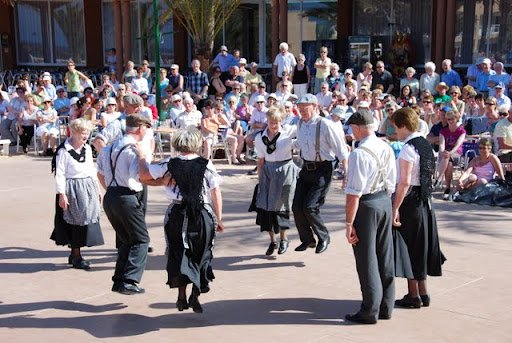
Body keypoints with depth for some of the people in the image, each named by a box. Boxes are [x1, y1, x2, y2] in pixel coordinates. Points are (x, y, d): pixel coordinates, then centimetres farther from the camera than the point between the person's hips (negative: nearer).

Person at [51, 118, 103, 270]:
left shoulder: (87, 149, 10)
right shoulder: (64, 151, -11)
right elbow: (60, 174, -12)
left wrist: (97, 189, 19)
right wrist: (62, 194, -17)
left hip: (88, 189, 7)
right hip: (72, 189, -7)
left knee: (87, 220, 8)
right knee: (76, 222, -3)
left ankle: (75, 254, 20)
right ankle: (76, 256, 8)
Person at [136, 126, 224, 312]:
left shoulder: (169, 164, -3)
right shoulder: (206, 165, -4)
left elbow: (144, 174, 4)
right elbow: (216, 193, -2)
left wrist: (141, 156, 22)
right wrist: (218, 219, 6)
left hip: (177, 215, 0)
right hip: (203, 216, 0)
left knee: (178, 254, 10)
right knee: (201, 255, 14)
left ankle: (182, 296, 2)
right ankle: (195, 297, 12)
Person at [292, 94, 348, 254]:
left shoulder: (325, 125, -16)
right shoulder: (300, 123, 5)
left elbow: (341, 151, -13)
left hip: (322, 170, -7)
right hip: (306, 168, 7)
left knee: (310, 207, -12)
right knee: (297, 206, 4)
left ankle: (324, 237, 13)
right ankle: (307, 240, 24)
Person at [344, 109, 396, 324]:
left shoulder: (359, 153, -20)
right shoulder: (387, 149, 5)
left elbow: (354, 193, -21)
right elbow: (391, 185, 11)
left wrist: (349, 223, -16)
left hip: (366, 206, -8)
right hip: (385, 202, 8)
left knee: (366, 260, 3)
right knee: (385, 257, 15)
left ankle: (370, 312, 13)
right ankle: (386, 307, 27)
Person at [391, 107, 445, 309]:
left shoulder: (408, 149, -17)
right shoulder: (425, 145, 9)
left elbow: (404, 182, -22)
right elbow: (430, 175, 14)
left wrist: (395, 209, -21)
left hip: (409, 200, -9)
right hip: (424, 200, 9)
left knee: (407, 246, 2)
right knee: (420, 246, 16)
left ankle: (413, 296, 10)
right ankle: (423, 293, 24)